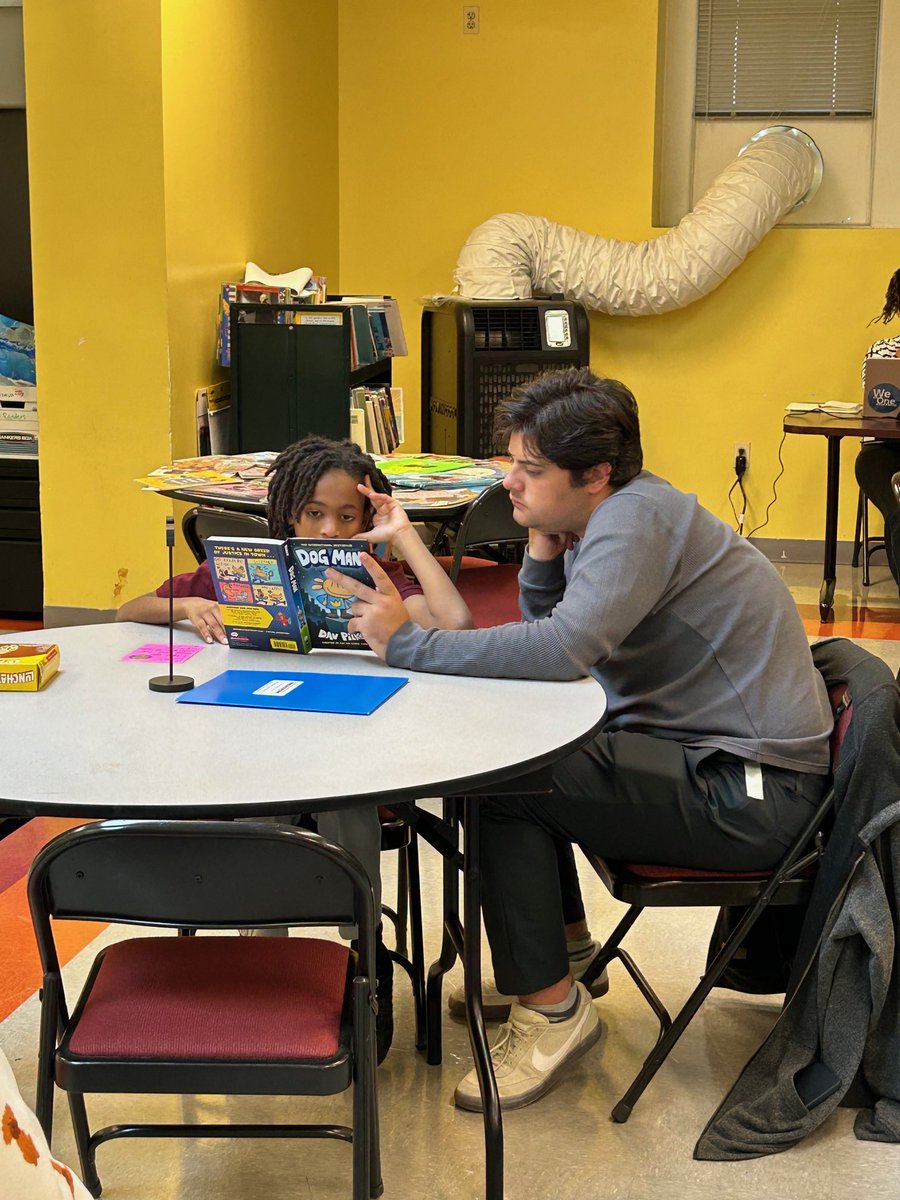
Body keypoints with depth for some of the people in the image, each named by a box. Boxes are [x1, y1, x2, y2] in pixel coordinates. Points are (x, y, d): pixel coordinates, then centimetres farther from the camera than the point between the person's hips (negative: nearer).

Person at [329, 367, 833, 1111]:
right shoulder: (600, 519, 10)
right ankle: (553, 940, 24)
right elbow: (547, 638, 11)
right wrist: (543, 547, -4)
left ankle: (552, 1008, -4)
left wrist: (408, 642, -25)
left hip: (751, 791, -10)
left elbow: (563, 650, -32)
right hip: (702, 751, 10)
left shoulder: (639, 517, -20)